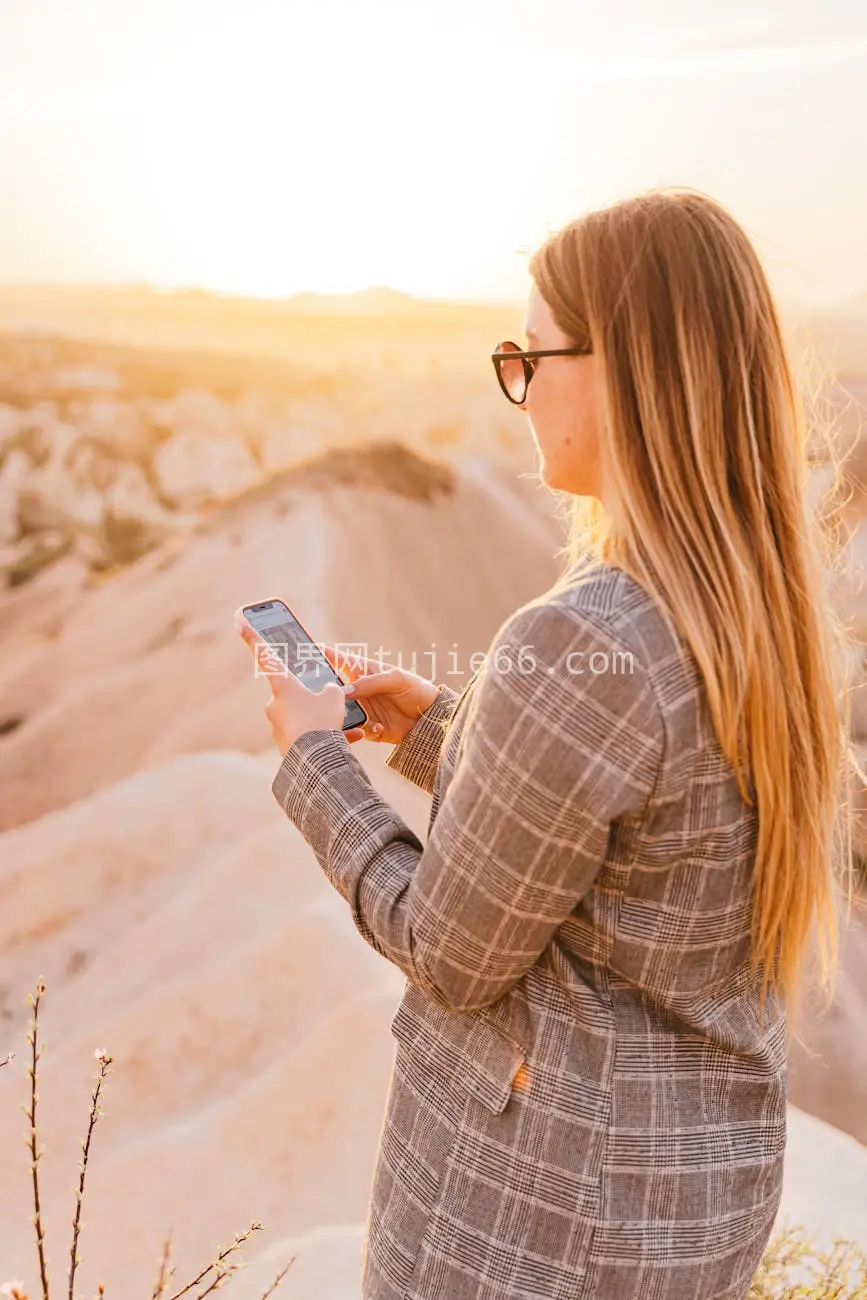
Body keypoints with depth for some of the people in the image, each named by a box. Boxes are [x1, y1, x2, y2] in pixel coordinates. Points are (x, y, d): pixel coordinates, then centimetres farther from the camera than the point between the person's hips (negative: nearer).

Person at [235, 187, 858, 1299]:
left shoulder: (576, 650, -30)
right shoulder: (770, 613, -3)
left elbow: (451, 957, -18)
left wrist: (316, 758, -7)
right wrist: (437, 728, 8)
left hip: (536, 1205, -7)